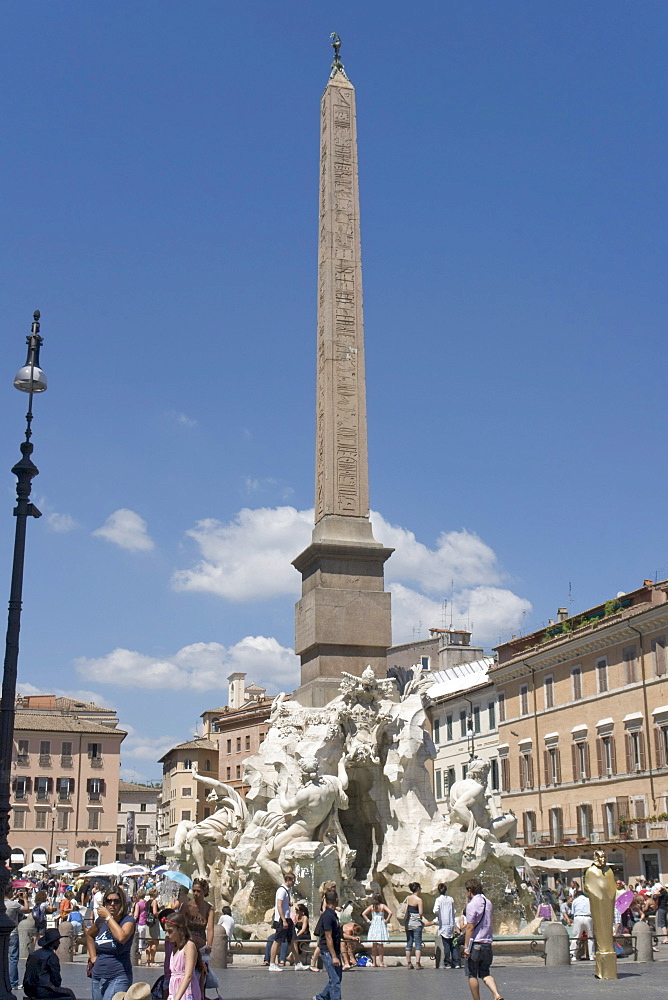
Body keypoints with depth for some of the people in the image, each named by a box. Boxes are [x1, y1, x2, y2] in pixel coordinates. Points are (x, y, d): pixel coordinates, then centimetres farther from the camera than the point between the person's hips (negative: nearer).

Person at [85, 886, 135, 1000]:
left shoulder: (128, 920, -6)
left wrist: (108, 917, -17)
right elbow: (89, 935, 32)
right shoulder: (100, 920, 10)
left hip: (118, 978, -6)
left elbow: (121, 937, -27)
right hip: (97, 977, 6)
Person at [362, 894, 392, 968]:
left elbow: (363, 914, -3)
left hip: (373, 925, 2)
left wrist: (368, 921, 2)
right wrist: (387, 920, -6)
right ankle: (381, 962, 0)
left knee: (373, 945, 8)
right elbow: (390, 912, -16)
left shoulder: (371, 906, 3)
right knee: (381, 944, 1)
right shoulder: (382, 906, -4)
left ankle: (374, 962, 9)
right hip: (381, 925, -2)